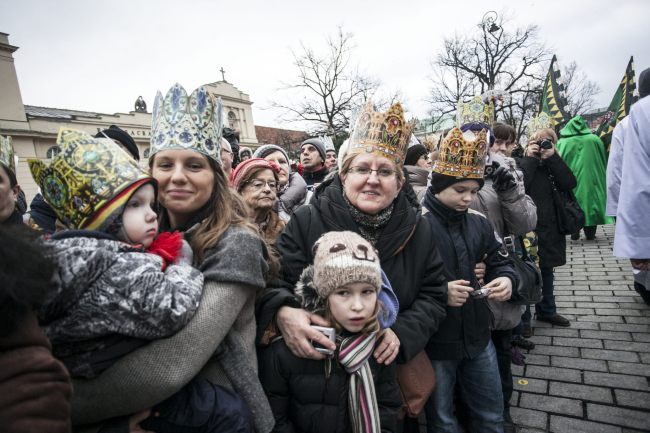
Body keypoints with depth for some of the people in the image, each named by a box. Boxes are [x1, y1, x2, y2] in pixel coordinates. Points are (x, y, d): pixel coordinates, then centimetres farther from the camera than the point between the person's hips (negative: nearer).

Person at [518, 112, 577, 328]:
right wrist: (530, 158, -17)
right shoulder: (523, 162, -5)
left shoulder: (554, 163, 9)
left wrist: (552, 157, -12)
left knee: (547, 271, 18)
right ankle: (523, 318, 14)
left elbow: (569, 184, -8)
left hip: (549, 227, 6)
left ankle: (546, 310, 36)